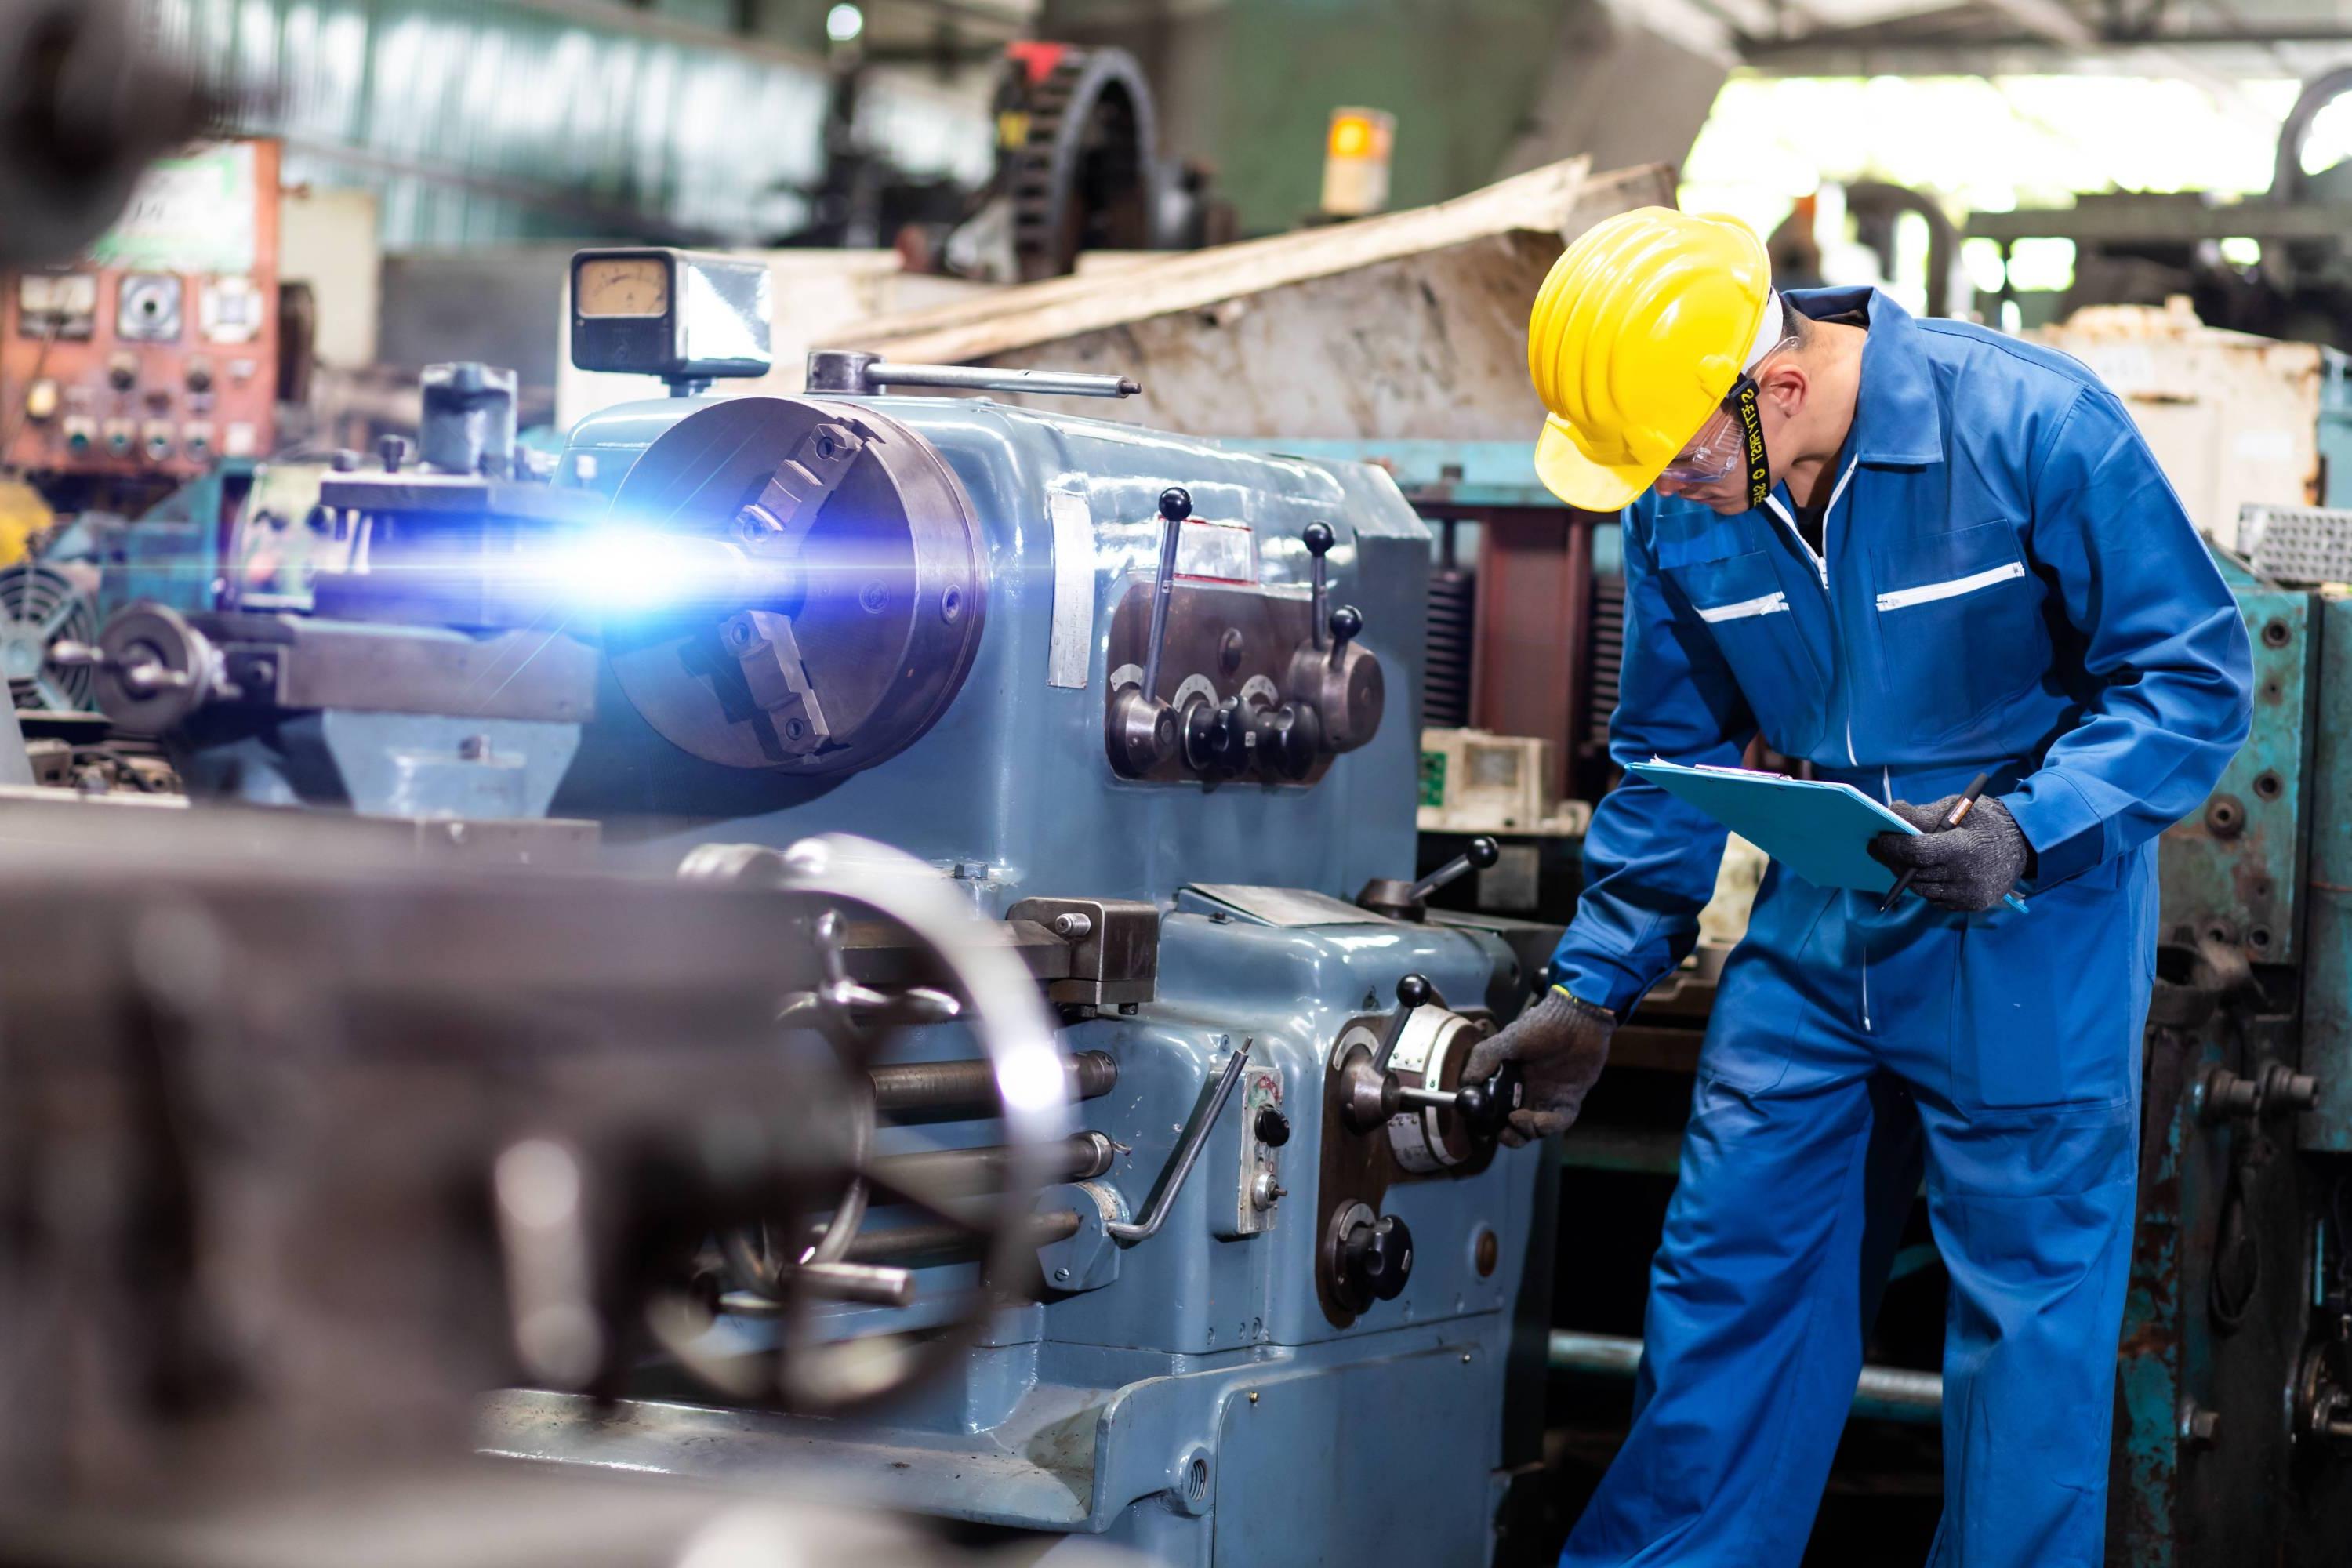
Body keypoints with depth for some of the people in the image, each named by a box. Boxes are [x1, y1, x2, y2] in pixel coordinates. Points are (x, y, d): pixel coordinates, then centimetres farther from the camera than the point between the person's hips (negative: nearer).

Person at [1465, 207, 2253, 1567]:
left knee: (2030, 1300, 2)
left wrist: (2027, 829, -28)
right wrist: (1597, 987, 9)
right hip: (1820, 923, 5)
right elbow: (1670, 756, 9)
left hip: (2030, 933, -5)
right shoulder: (1679, 506, -4)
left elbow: (2198, 677, -15)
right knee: (1730, 1265, 9)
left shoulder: (2037, 428, -21)